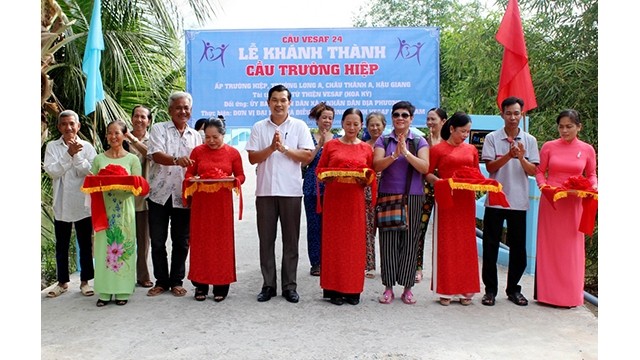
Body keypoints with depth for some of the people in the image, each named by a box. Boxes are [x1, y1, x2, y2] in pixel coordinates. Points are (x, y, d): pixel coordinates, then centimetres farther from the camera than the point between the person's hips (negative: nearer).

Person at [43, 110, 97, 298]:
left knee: (85, 245, 7)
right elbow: (51, 171, -10)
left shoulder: (87, 147, 0)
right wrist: (69, 154, -18)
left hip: (83, 204, -1)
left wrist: (77, 155, -20)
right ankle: (62, 282, 25)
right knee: (61, 246, 11)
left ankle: (85, 281, 19)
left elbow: (90, 172, -10)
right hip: (61, 205, 1)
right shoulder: (52, 146, 2)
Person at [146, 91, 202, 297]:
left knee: (181, 241, 7)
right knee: (157, 241, 6)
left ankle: (177, 281, 21)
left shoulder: (196, 136, 12)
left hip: (183, 196, 2)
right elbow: (156, 155, -14)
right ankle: (161, 281, 20)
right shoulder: (158, 129, 3)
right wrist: (176, 160, -33)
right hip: (159, 194, -2)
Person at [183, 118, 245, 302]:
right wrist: (193, 180, -13)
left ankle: (221, 286, 12)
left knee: (222, 242, 2)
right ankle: (201, 285, 14)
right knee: (200, 242, 3)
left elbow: (241, 175, 6)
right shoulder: (197, 151, 5)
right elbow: (189, 174, 9)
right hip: (201, 202, 1)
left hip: (222, 202, -1)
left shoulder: (233, 153, 3)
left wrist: (233, 180, -15)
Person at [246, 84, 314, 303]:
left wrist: (284, 148, -11)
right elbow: (252, 158, 3)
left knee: (291, 241, 4)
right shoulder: (259, 127, 9)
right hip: (265, 190, 1)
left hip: (291, 190, -1)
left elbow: (307, 156, -3)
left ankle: (289, 286, 14)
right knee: (266, 240, 6)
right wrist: (272, 148, -11)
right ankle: (268, 285, 16)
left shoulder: (299, 126, 6)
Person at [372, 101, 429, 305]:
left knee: (410, 241, 3)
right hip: (388, 196, 0)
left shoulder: (420, 142, 7)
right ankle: (388, 287, 11)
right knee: (388, 241, 1)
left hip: (413, 198, 0)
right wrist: (395, 155, -19)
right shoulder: (383, 141, 8)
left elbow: (425, 168, -7)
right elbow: (377, 165, -6)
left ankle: (407, 287, 14)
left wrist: (406, 152, -16)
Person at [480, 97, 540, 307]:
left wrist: (521, 158, -17)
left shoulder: (529, 140, 7)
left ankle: (513, 289, 24)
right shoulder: (492, 138, 1)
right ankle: (490, 289, 15)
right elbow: (490, 166, -7)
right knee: (491, 246, 3)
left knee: (518, 247, 9)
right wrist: (509, 155, -21)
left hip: (519, 201, 2)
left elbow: (533, 171, 2)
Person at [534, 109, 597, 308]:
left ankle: (571, 295, 17)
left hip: (574, 204, 1)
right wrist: (543, 185, -12)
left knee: (571, 248, 6)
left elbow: (591, 175, 12)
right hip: (550, 202, 0)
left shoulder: (587, 149, 3)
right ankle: (547, 292, 15)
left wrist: (593, 188, -7)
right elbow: (539, 171, 6)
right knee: (549, 246, 5)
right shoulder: (548, 146, 1)